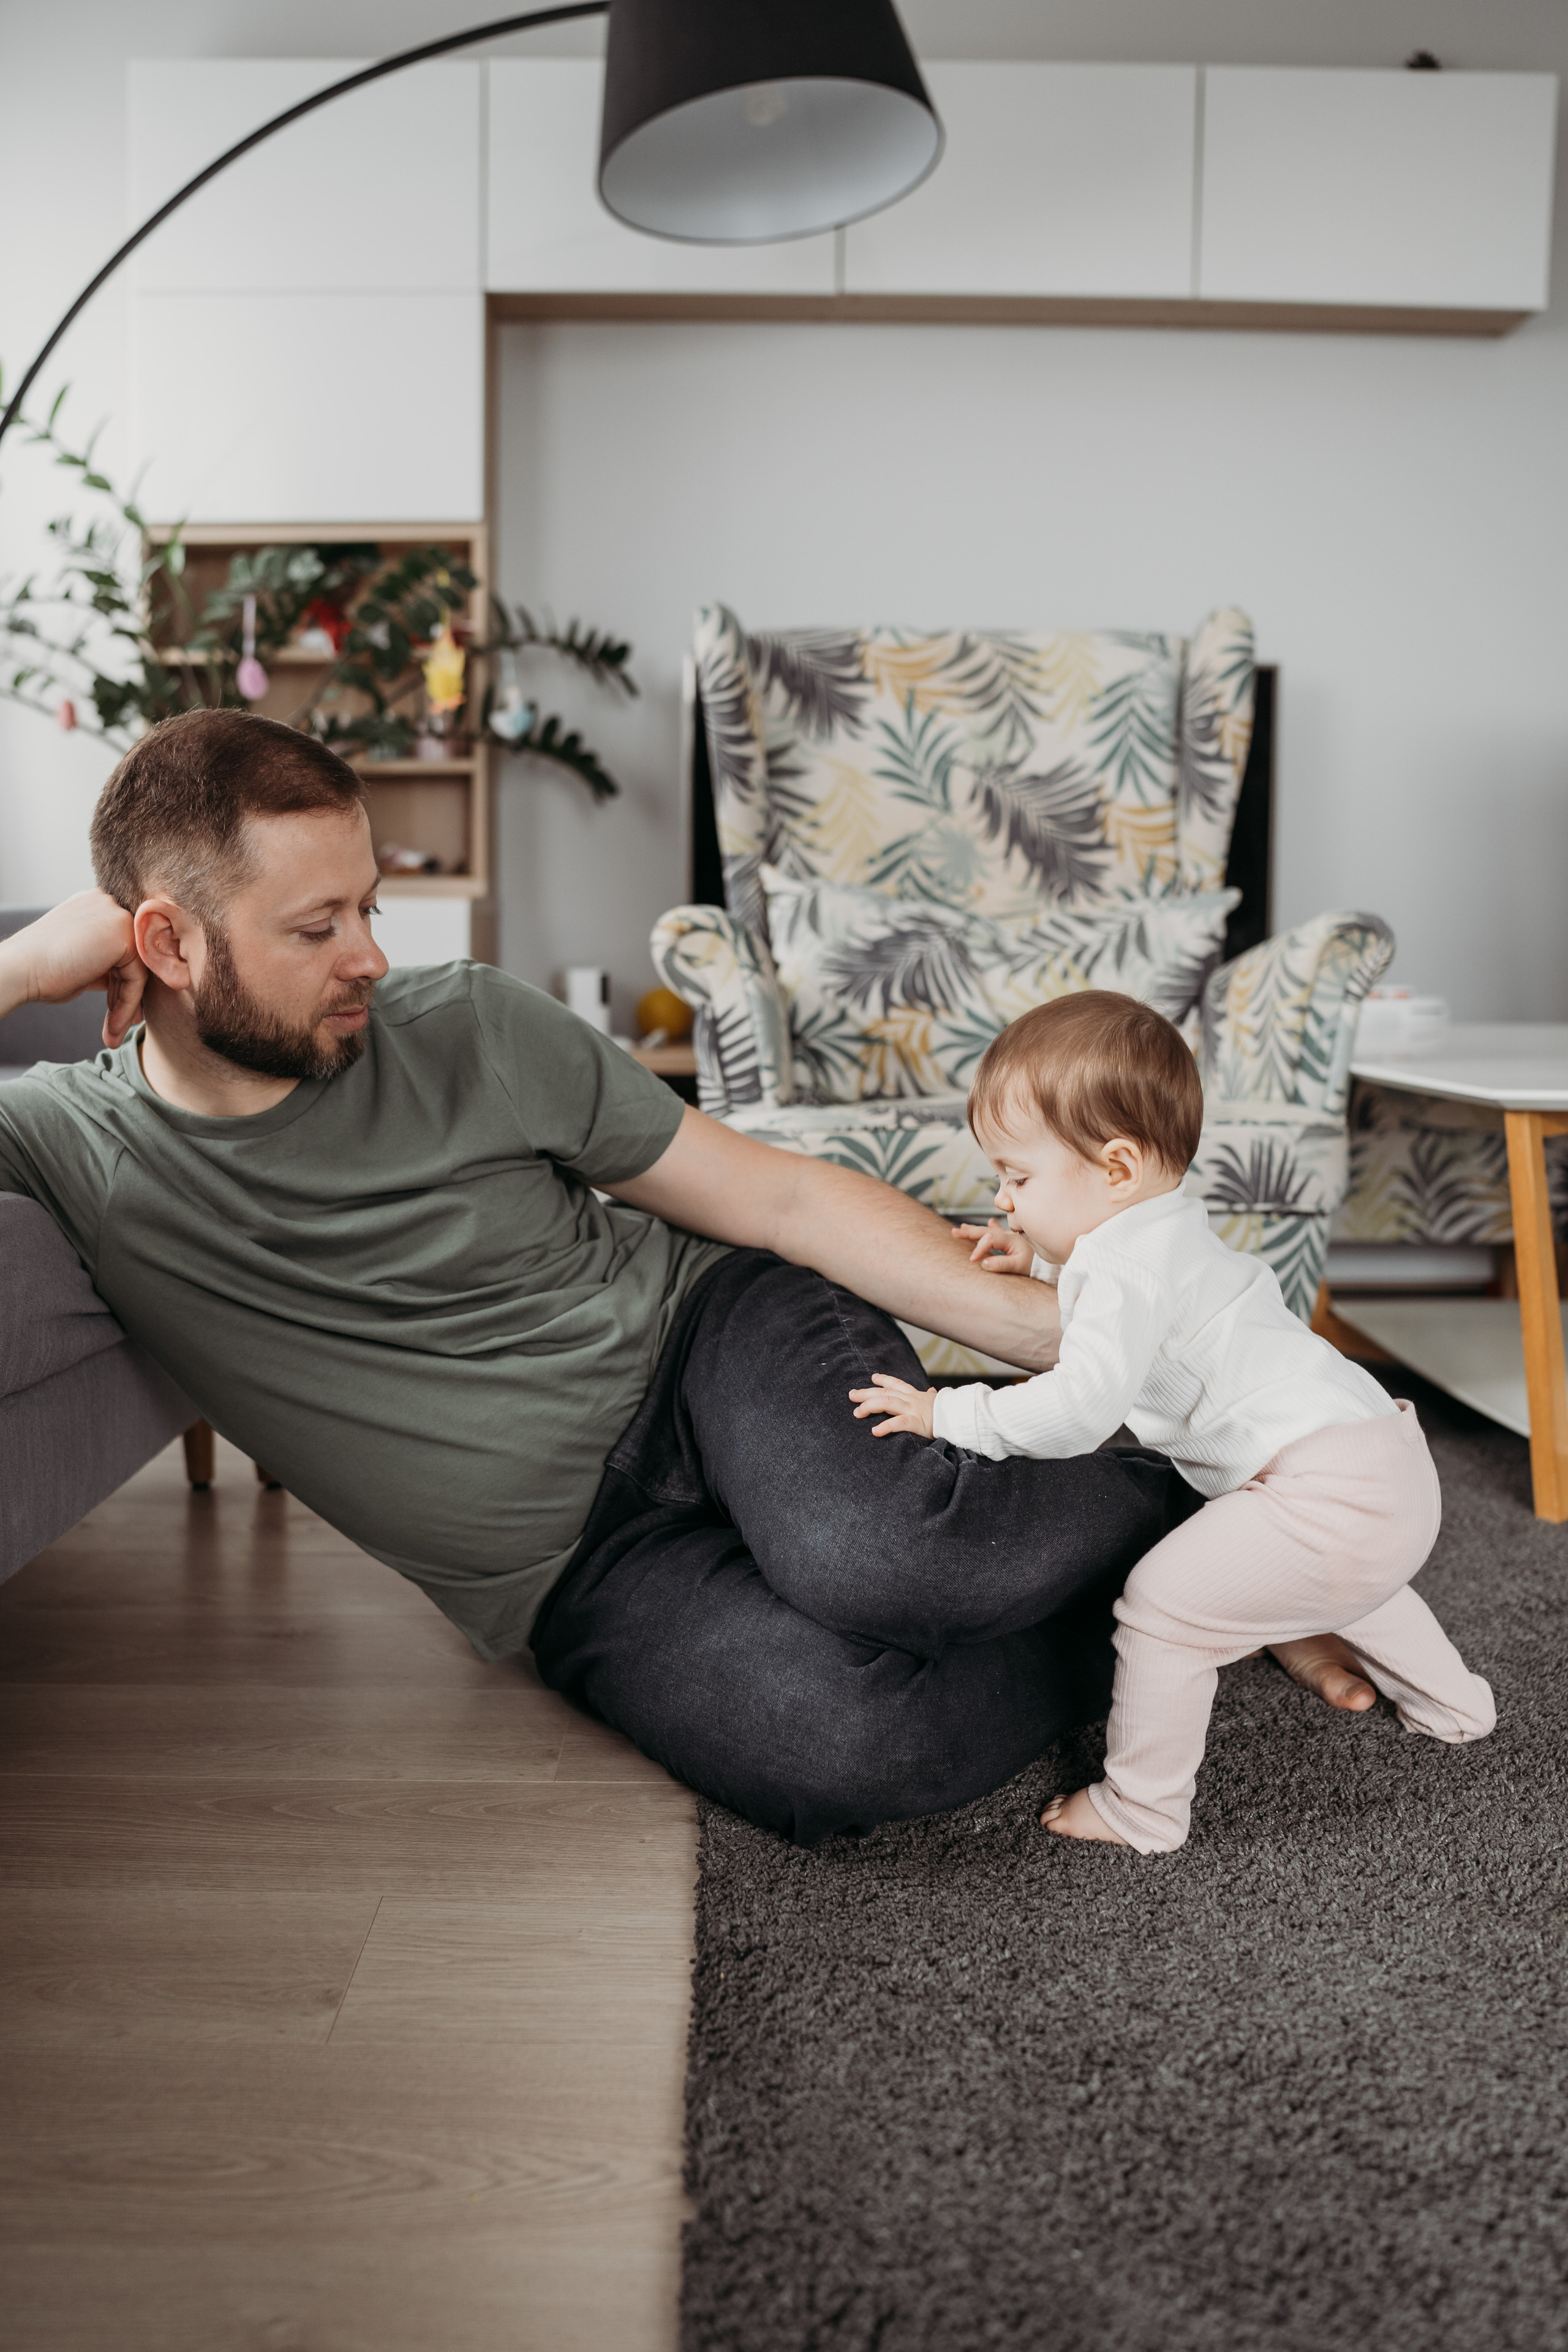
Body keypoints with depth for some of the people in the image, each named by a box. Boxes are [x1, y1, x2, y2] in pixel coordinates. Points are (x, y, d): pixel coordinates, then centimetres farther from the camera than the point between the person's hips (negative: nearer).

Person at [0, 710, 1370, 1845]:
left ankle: (1176, 1499, -3)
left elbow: (778, 1199, -3)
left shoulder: (465, 1028, -6)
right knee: (835, 1757, -31)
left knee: (879, 1553, -36)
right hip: (585, 1576, 1)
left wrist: (1068, 1337, -9)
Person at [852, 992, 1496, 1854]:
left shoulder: (1129, 1270, -17)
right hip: (1393, 1463, 11)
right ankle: (1451, 1702, 57)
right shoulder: (1169, 1226, 15)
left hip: (1331, 1489, -11)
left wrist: (947, 1413, -19)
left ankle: (1142, 1809, 2)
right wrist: (1045, 1263, 24)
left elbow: (1080, 1407, -28)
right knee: (1340, 1576, 38)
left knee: (1165, 1601, -10)